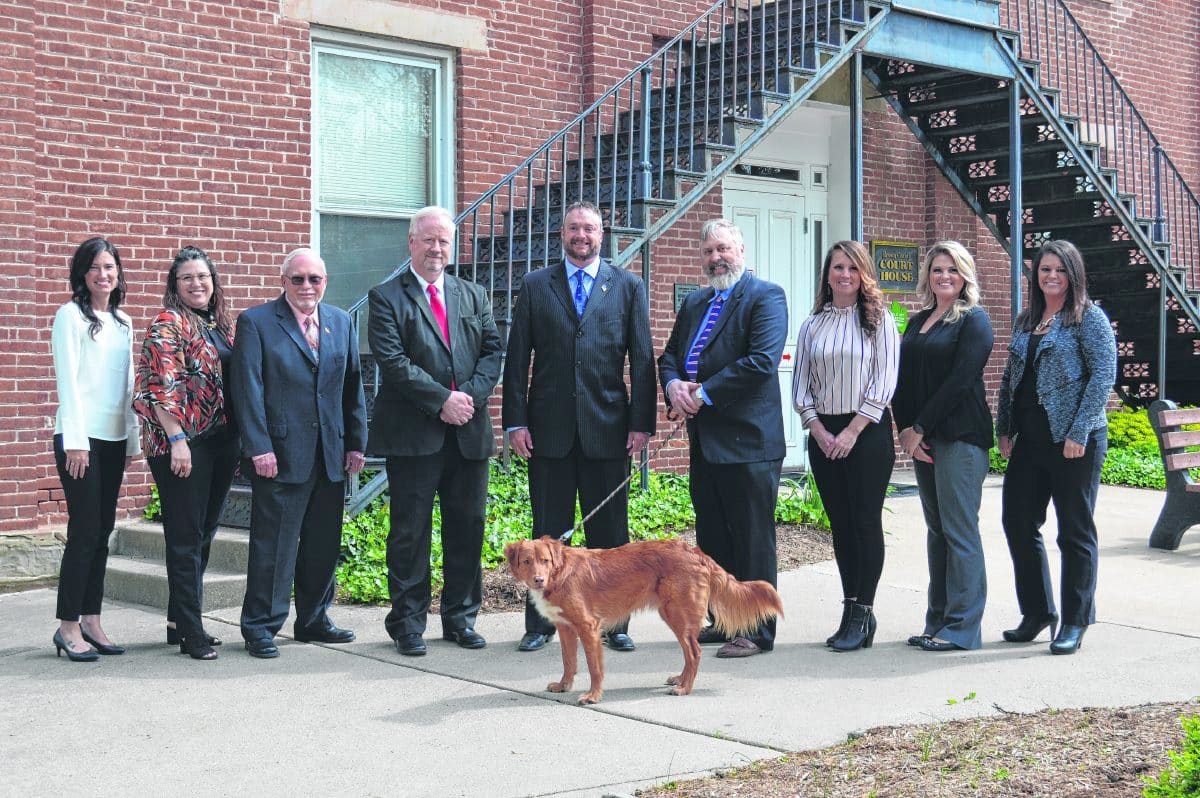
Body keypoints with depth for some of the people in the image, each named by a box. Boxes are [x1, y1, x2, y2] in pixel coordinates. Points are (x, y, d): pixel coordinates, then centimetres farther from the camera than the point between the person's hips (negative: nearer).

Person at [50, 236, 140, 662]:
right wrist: (75, 440, -15)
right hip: (79, 436, -6)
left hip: (114, 438, 6)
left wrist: (131, 439, 11)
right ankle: (69, 627, -1)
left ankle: (91, 620, 13)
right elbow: (67, 379, -10)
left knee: (102, 531, 7)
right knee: (85, 530, -8)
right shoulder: (71, 315, -4)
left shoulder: (123, 322, 15)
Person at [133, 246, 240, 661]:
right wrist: (177, 439, -19)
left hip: (221, 440, 8)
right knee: (186, 537, -2)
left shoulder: (220, 324, 15)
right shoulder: (169, 323, -7)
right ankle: (191, 631, 4)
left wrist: (238, 438, 15)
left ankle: (180, 620, 24)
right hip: (182, 443, -8)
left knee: (203, 533, 13)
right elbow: (161, 386, -14)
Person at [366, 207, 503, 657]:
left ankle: (460, 618, 20)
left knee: (467, 527, 9)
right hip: (413, 434, -4)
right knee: (410, 531, 2)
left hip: (469, 431, 4)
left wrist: (471, 396, -9)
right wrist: (442, 400, -14)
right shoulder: (387, 297, 0)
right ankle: (407, 624, 11)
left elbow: (492, 351, 8)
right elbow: (392, 361, -10)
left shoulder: (474, 296, 15)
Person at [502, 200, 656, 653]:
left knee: (610, 532, 6)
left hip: (607, 428, 0)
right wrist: (516, 421, -3)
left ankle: (614, 623, 16)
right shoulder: (536, 286, 7)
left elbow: (642, 359, 3)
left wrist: (642, 422, -4)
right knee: (548, 532, 6)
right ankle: (540, 624, 15)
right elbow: (517, 358, 5)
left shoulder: (628, 286, 7)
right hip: (550, 428, 0)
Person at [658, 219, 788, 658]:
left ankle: (757, 631, 7)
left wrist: (703, 394, -16)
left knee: (752, 540, -1)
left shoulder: (766, 296, -7)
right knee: (712, 539, 14)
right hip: (704, 440, 8)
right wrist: (673, 385, -5)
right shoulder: (693, 303, 18)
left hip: (747, 440, -8)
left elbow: (762, 361, -19)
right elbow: (669, 355, 19)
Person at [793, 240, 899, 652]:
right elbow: (800, 386, 9)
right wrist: (819, 431, -4)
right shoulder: (812, 325, 10)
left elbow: (884, 382, -7)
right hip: (823, 434, 4)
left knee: (866, 522, -3)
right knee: (840, 524, 7)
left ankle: (863, 614, 2)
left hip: (867, 431, -4)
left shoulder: (878, 320, 0)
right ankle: (851, 610, 12)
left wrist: (852, 432, -12)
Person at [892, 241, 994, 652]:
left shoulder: (973, 320, -4)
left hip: (960, 436, -7)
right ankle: (937, 622, 15)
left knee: (960, 529, -5)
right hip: (921, 438, 7)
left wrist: (919, 428, -13)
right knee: (937, 529, 10)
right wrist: (905, 429, -1)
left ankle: (962, 627, 0)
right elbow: (903, 380, 13)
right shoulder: (918, 322, 17)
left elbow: (960, 380, -13)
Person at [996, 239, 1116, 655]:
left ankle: (1075, 623, 11)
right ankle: (1037, 612, 22)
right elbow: (1010, 378, 19)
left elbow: (1104, 374, -12)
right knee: (1017, 523, 8)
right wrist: (1003, 429, 11)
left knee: (1074, 531, 1)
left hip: (1073, 440, -7)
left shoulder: (1089, 317, -5)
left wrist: (1080, 432, -18)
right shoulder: (1025, 321, 15)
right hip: (1029, 440, 7)